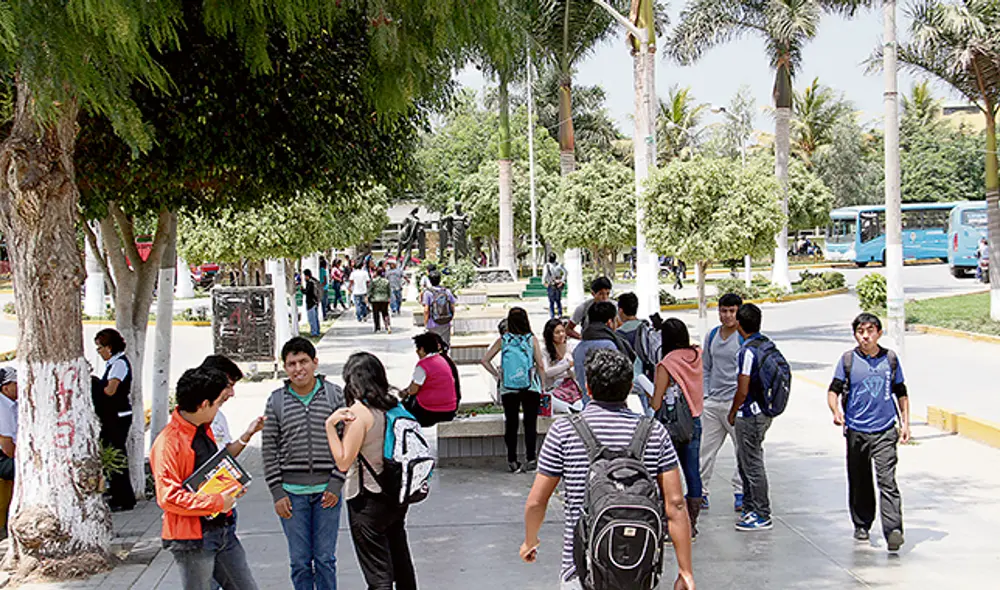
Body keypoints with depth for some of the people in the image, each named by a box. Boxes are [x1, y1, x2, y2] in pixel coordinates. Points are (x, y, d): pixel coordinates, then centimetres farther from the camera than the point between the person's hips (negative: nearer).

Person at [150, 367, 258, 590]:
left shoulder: (204, 429, 10)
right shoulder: (167, 443, -19)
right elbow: (168, 497, -24)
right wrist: (217, 502, -21)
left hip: (223, 529, 9)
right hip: (193, 540, -8)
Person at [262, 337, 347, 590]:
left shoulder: (335, 395, 0)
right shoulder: (276, 401, 2)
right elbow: (270, 451, 3)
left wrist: (336, 484, -6)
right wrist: (277, 492, -2)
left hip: (327, 491, 0)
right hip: (292, 492, 1)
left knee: (325, 559, 6)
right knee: (300, 560, 6)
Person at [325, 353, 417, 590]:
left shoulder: (358, 412, -17)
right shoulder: (394, 406, 2)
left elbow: (344, 461, -16)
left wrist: (330, 425, -16)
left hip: (369, 500, -7)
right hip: (397, 496, 7)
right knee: (401, 564, 20)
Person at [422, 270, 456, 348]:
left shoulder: (428, 293, -9)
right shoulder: (447, 291, 2)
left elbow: (426, 310, -12)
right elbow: (453, 308, 4)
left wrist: (425, 323, -3)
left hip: (433, 325, -3)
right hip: (446, 324, 3)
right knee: (445, 345, 12)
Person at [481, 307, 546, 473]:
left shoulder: (503, 340, -1)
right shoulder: (532, 340, -5)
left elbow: (485, 360, -1)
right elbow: (540, 365, -6)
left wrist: (497, 375, 7)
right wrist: (541, 384, 6)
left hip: (508, 389, 1)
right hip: (530, 387, -1)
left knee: (511, 424, 8)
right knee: (530, 423, 5)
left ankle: (512, 461, 10)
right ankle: (530, 459, 4)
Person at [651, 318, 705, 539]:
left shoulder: (666, 365, -15)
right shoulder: (696, 357, 1)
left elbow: (656, 403, -15)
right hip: (695, 421, 6)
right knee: (693, 471, 11)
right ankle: (692, 524, 19)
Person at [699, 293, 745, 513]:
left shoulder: (745, 338, -7)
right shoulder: (711, 336, 10)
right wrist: (704, 395, 9)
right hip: (712, 402, 5)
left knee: (743, 450, 1)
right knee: (706, 449, 8)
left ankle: (740, 494, 11)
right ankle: (700, 492, 16)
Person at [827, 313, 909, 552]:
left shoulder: (890, 359, 5)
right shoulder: (848, 360, 0)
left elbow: (901, 393, 15)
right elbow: (834, 390, 1)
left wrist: (905, 423, 10)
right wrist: (836, 411, -18)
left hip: (885, 431, -1)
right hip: (856, 431, 1)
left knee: (887, 481, -12)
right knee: (859, 482, 12)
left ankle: (893, 530, -17)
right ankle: (862, 525, 29)